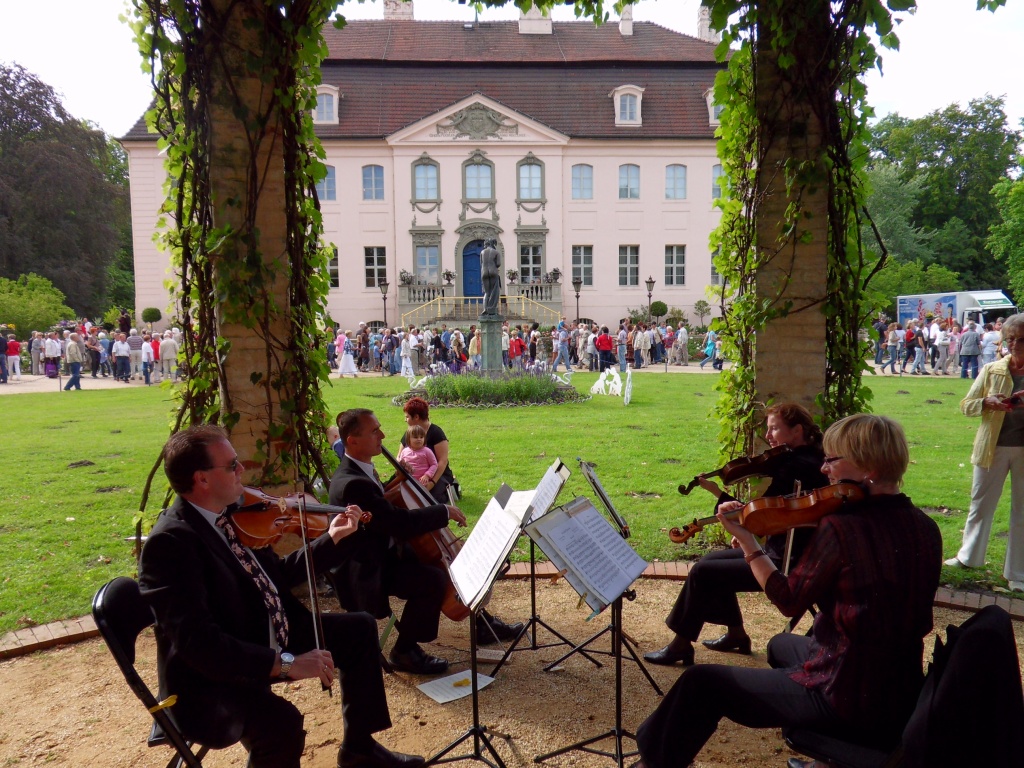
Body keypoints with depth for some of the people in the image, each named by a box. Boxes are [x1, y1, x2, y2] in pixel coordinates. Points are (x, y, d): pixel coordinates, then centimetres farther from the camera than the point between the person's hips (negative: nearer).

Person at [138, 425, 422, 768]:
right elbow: (198, 643, -32)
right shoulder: (170, 541, -25)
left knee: (359, 628, 13)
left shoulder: (226, 515, 3)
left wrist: (332, 539, 10)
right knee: (281, 721, -37)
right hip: (212, 679, -10)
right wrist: (286, 663, -34)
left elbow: (277, 574, 15)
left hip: (268, 639, 10)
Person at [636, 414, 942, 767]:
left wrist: (746, 540, -4)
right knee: (780, 645, 33)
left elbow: (789, 601, -11)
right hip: (903, 697, 9)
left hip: (848, 704, -8)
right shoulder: (926, 527, -2)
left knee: (701, 683, 2)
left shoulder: (840, 527, -24)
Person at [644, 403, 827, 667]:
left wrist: (716, 491, -18)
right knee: (712, 560, 18)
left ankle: (681, 645, 3)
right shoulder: (801, 460, 8)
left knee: (702, 572, -11)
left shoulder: (798, 467, -23)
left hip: (787, 564, -11)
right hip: (782, 550, 11)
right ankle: (736, 633, 27)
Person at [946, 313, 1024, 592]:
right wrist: (987, 403, -18)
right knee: (981, 504, 14)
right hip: (993, 447, 1)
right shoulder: (992, 370, 0)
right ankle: (969, 556, 31)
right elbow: (966, 404, 2)